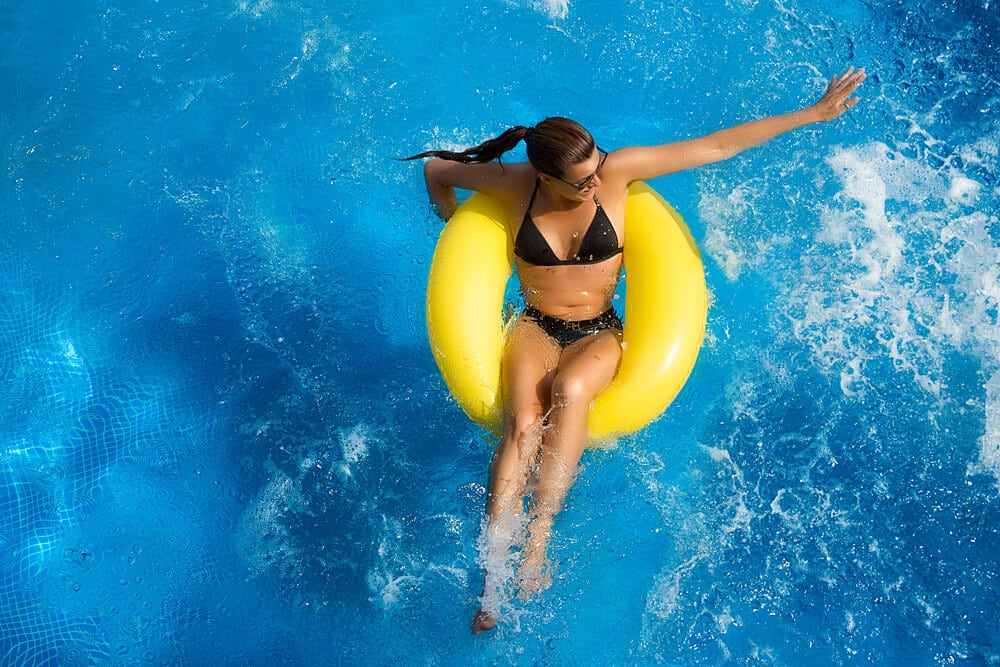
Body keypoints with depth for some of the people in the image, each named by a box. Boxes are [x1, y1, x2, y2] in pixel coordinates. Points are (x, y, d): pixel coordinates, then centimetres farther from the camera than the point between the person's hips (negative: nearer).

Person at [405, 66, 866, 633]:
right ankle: (494, 572, -29)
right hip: (535, 329, 0)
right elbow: (437, 170, 12)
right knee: (523, 424, -30)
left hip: (599, 335, 0)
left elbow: (717, 146, -9)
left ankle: (536, 544, -31)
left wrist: (815, 113, -7)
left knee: (570, 389, -36)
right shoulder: (515, 185, -7)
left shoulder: (616, 171, -10)